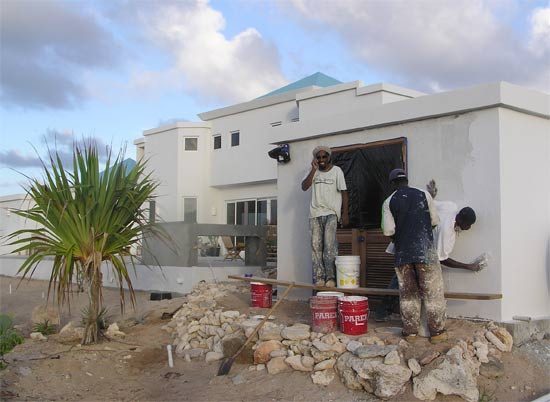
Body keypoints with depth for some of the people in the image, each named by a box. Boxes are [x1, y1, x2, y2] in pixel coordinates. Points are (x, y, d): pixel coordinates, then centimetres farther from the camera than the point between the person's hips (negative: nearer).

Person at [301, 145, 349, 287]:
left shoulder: (336, 171, 3)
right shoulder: (313, 171, 12)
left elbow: (343, 192, 1)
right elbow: (304, 187, -2)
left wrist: (345, 213, -6)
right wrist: (314, 169, -10)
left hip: (331, 213, -4)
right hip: (315, 213, 4)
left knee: (329, 245, -14)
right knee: (316, 245, -1)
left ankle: (331, 278, -13)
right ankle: (319, 278, 1)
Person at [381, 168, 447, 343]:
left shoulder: (389, 202, 1)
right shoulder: (424, 195, 1)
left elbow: (388, 230, -5)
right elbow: (435, 221, 5)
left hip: (402, 252, 1)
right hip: (425, 250, -1)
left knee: (407, 293, 10)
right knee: (432, 292, 5)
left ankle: (410, 331, 13)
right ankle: (437, 331, 9)